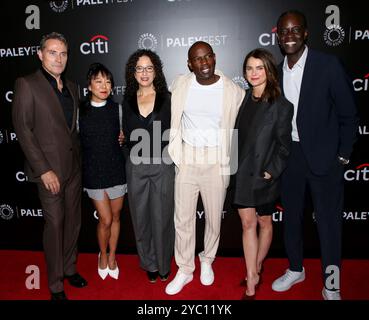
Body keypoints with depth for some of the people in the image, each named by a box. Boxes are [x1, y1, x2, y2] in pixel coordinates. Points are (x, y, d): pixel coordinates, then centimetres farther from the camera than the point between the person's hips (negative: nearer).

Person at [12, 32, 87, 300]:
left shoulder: (71, 87, 12)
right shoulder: (27, 84, -6)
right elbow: (23, 129, -11)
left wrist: (79, 158, 6)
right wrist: (44, 169, -16)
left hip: (74, 165, 6)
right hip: (50, 168, -5)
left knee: (73, 220, 14)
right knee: (55, 223, 2)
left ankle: (69, 268, 33)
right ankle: (56, 285, 18)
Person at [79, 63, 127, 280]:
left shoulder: (117, 109, -1)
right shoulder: (81, 111, -4)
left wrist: (122, 138, -6)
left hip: (117, 169, 1)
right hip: (94, 172, -1)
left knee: (116, 216, 12)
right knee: (105, 220, 1)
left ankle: (112, 257, 34)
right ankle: (103, 255, 31)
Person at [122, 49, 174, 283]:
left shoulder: (167, 98, -2)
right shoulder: (128, 100, 6)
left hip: (162, 166, -2)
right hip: (136, 166, 3)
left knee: (162, 216, 8)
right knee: (141, 217, 12)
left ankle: (163, 264, 30)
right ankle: (149, 264, 32)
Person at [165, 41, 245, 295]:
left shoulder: (232, 90, -6)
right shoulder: (181, 84, -1)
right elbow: (174, 122, 6)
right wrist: (176, 155, 3)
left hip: (217, 162, -1)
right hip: (187, 160, 1)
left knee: (214, 218, 12)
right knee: (183, 218, 7)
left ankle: (207, 261, 37)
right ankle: (184, 270, 26)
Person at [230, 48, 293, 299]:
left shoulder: (281, 106, -8)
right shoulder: (244, 100, 6)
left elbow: (284, 145, -7)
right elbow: (237, 136, 9)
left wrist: (272, 172, -12)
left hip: (264, 175, -3)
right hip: (241, 173, 4)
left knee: (264, 223, 14)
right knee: (248, 223, 5)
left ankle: (256, 267, 36)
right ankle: (252, 279, 14)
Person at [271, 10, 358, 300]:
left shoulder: (328, 65, -8)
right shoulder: (276, 72, 5)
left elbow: (348, 115, -5)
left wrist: (343, 157, -7)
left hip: (324, 156, -4)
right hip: (289, 155, 5)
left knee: (329, 221, 5)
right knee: (291, 216, 16)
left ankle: (331, 285, 23)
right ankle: (296, 269, 37)